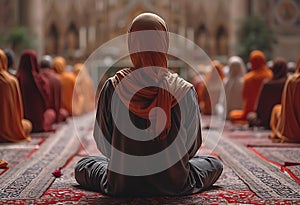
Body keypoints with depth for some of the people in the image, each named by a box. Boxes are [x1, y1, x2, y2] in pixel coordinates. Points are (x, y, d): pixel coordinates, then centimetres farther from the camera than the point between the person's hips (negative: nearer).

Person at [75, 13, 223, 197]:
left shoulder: (113, 87, -14)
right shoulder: (185, 90, -14)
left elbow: (103, 144, -3)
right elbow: (192, 146, -2)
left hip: (121, 186, -1)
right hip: (175, 186, 1)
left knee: (83, 165, 30)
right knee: (214, 163, 31)